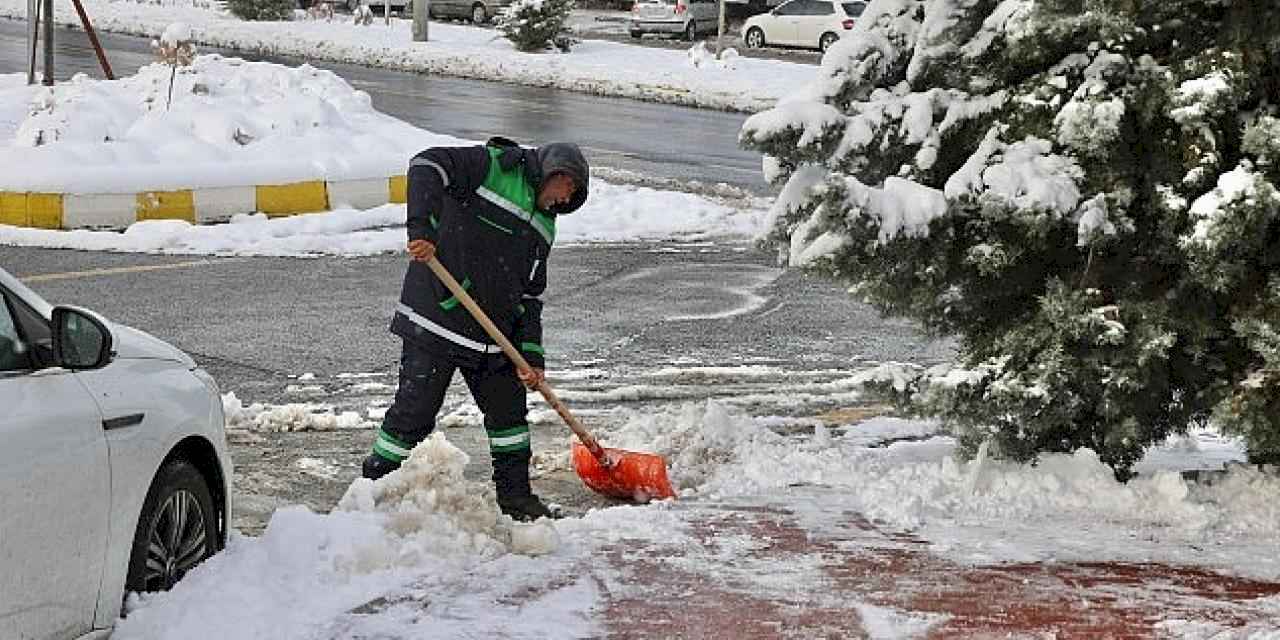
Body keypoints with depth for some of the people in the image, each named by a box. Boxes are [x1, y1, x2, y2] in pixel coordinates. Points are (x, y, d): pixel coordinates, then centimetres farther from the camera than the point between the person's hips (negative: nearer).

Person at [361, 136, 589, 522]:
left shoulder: (544, 226, 17)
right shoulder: (496, 167, -6)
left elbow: (530, 294, 16)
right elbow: (427, 165, -20)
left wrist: (531, 354, 5)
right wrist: (423, 227, -33)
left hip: (492, 338, 8)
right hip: (435, 321, -8)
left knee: (509, 409, 12)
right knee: (415, 411, -4)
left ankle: (515, 494, 25)